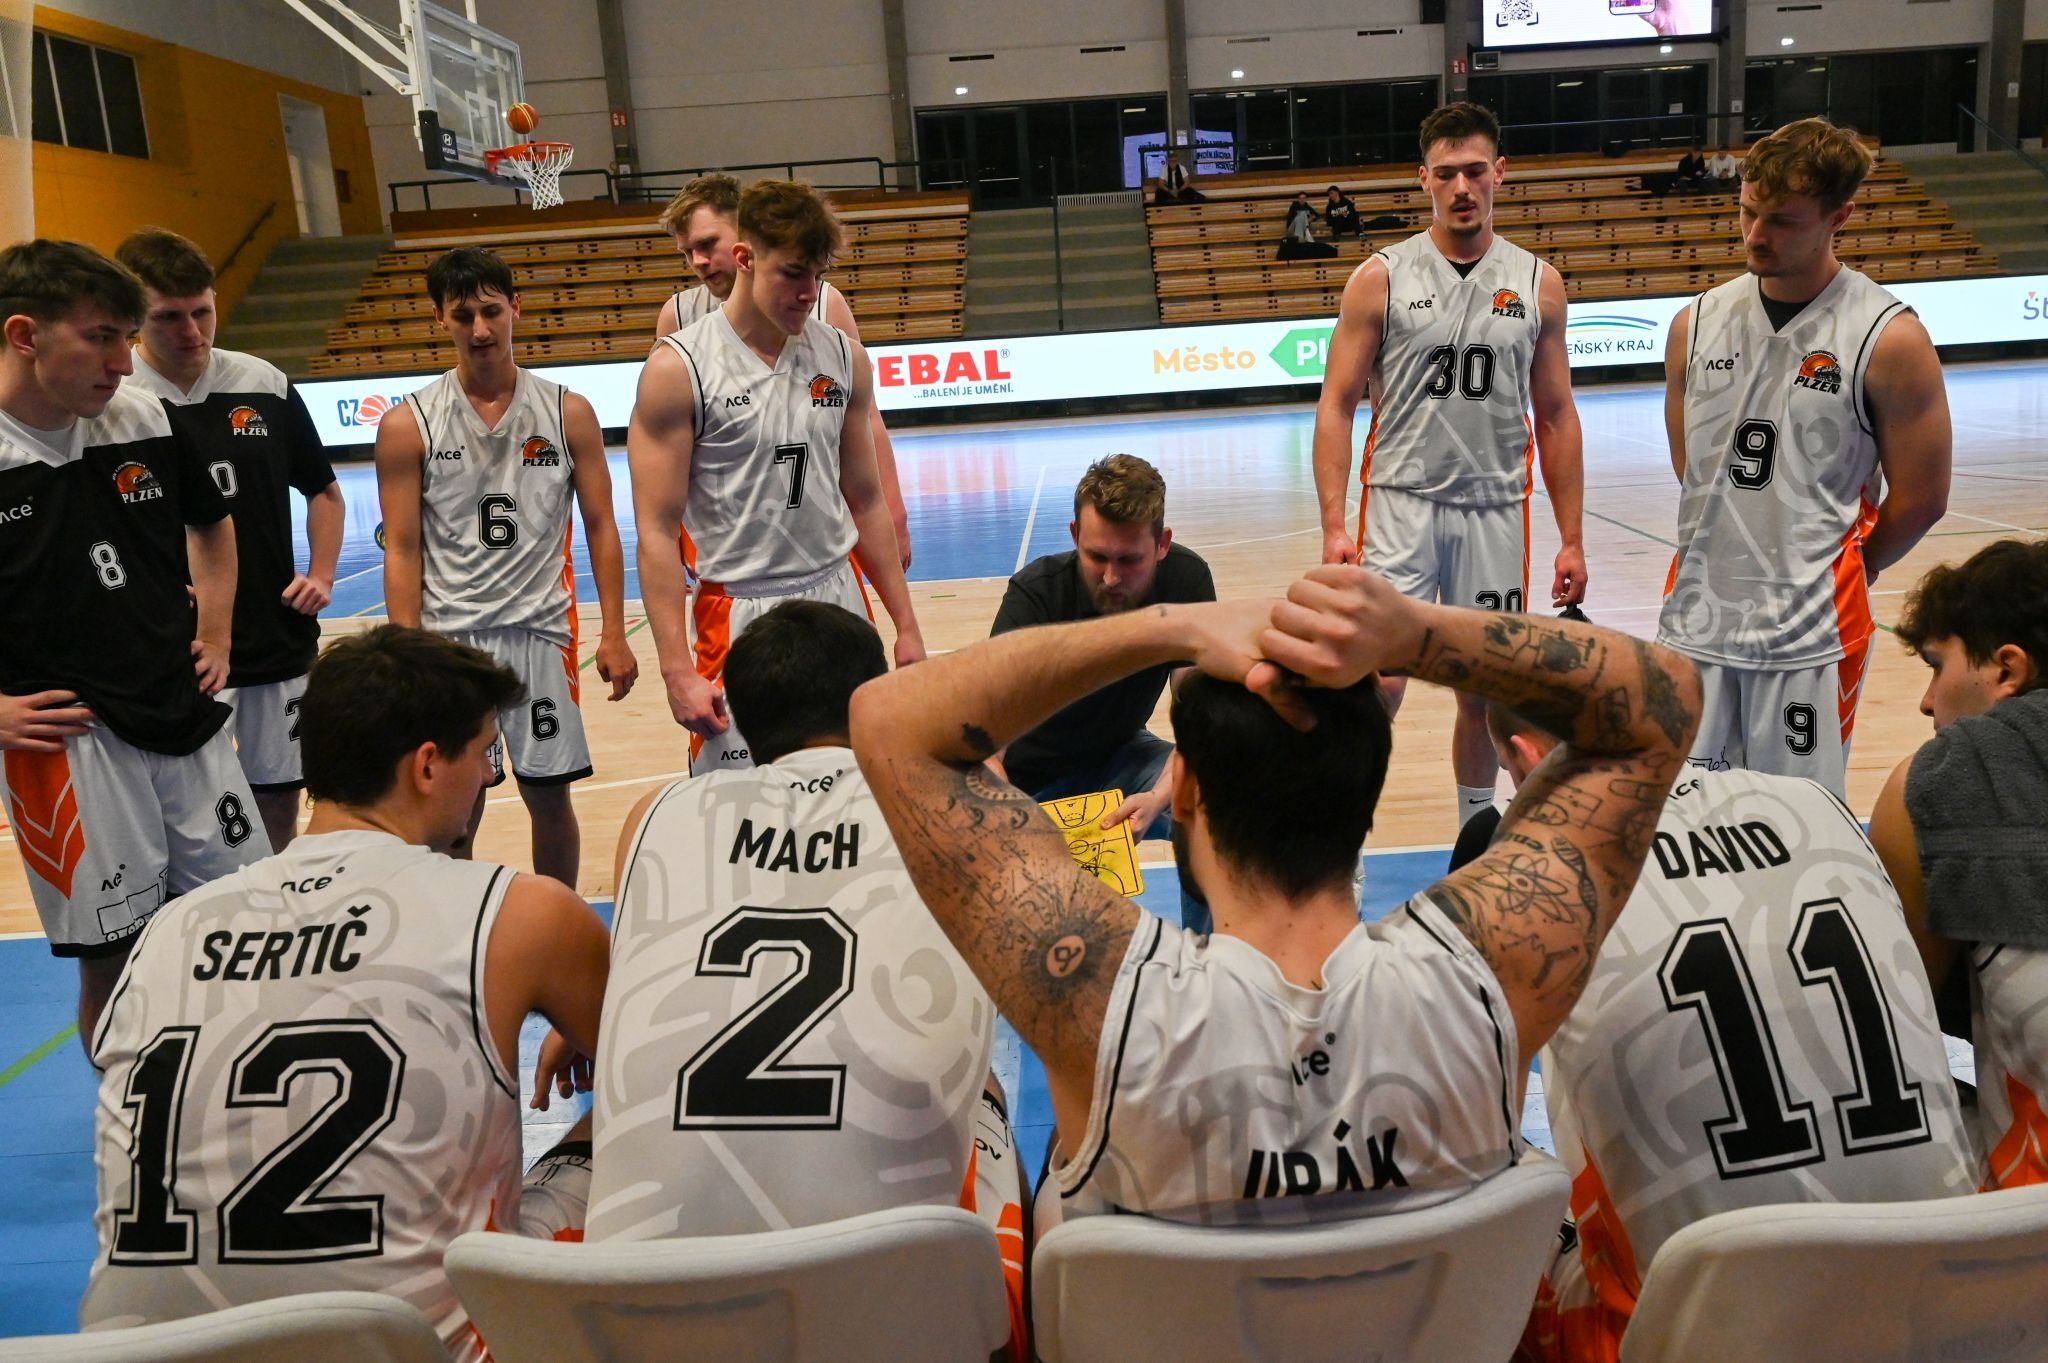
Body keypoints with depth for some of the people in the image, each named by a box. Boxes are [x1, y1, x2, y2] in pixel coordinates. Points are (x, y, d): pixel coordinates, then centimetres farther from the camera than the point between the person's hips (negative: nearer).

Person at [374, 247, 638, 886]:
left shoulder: (568, 413, 2)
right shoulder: (407, 425, -1)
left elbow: (600, 526, 4)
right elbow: (403, 550, 0)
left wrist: (613, 632, -2)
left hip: (542, 629, 1)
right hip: (449, 634, -1)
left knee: (550, 795, 8)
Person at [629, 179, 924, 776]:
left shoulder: (843, 358, 5)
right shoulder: (679, 368, -9)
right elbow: (657, 532, -9)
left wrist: (906, 625, 11)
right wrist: (677, 670, -15)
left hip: (840, 600, 4)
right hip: (740, 614, -4)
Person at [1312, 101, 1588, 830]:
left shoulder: (1537, 283, 6)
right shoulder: (1380, 277, -2)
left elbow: (1555, 416, 10)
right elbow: (1337, 404, -3)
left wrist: (1571, 539, 6)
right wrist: (1334, 527, -12)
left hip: (1496, 510, 3)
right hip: (1401, 503, -2)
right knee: (1379, 683, -12)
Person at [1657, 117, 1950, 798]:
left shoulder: (1889, 337, -8)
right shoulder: (1698, 322, 5)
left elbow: (1920, 500, -2)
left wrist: (1834, 574, 8)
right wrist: (1736, 556, 9)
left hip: (1810, 636, -4)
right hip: (1695, 621, 4)